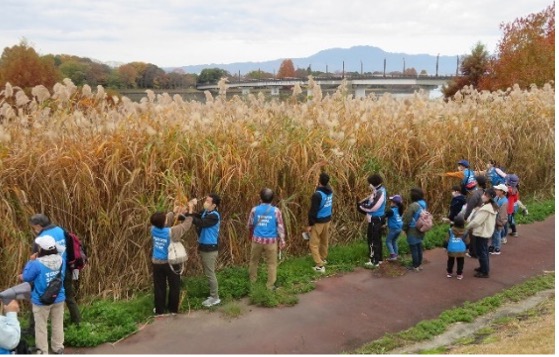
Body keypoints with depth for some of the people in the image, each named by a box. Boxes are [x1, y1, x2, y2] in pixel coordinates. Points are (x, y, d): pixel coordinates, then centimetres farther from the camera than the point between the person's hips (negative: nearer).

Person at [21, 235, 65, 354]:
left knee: (41, 327, 14)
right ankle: (58, 349, 33)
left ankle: (43, 352, 24)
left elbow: (25, 278, -9)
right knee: (57, 325, 19)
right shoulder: (61, 260, -9)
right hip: (58, 298, 4)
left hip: (41, 301, -4)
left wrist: (30, 262, -2)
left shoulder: (37, 264, -24)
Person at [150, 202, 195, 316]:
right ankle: (173, 309, 26)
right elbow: (186, 224, -14)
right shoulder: (171, 232, -24)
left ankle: (159, 310, 23)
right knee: (174, 286, 15)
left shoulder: (153, 229, -12)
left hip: (157, 263, 4)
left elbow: (165, 222, 7)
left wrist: (174, 212, 6)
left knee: (159, 287, 15)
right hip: (170, 263, -4)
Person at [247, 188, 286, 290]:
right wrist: (282, 240, 4)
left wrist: (252, 235, 27)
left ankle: (252, 282, 32)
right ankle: (270, 285, 12)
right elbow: (280, 227, -5)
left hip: (257, 240, 2)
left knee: (254, 261, 19)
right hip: (271, 241, -2)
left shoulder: (255, 209, -4)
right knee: (272, 263, 10)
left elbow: (250, 225, 7)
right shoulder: (276, 211, -8)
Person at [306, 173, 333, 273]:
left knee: (313, 244, 0)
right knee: (324, 241, 23)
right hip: (328, 219, 8)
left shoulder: (317, 194, -24)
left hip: (318, 221, -8)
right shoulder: (330, 191, -1)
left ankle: (320, 265, -3)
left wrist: (310, 224, -13)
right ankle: (323, 259, 40)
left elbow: (313, 211, -20)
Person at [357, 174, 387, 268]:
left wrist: (361, 206, -12)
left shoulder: (380, 193, -24)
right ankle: (378, 258, 30)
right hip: (378, 218, 10)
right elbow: (371, 199, 14)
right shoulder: (380, 190, 7)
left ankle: (374, 261, 6)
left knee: (373, 240, -2)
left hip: (375, 219, -10)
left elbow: (372, 207, -26)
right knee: (377, 239, 18)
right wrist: (362, 202, 0)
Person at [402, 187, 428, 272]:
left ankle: (415, 266, 7)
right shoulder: (424, 204, 5)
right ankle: (419, 264, 25)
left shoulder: (413, 206, -22)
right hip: (420, 230, 8)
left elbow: (407, 219, -18)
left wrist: (404, 228, -5)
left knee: (413, 248, 1)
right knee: (419, 247, 16)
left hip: (413, 230, -8)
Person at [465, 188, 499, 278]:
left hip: (482, 233, -10)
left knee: (481, 252, 0)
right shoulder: (492, 206, 6)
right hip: (486, 232, 10)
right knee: (484, 251, 21)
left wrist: (467, 227, -10)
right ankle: (484, 267, 35)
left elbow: (477, 221, -25)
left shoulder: (485, 208, -27)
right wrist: (469, 221, 4)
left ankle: (485, 272, 8)